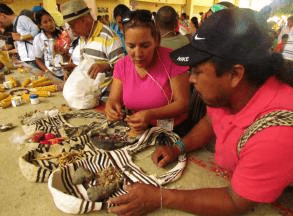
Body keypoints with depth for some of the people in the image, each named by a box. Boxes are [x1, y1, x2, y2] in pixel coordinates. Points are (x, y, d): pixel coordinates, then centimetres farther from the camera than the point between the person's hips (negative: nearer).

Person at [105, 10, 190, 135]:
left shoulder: (171, 59, -14)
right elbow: (114, 100, 0)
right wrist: (111, 106, -24)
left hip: (175, 130, -4)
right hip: (137, 131, 4)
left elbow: (183, 103, -14)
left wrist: (151, 115, -28)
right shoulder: (121, 66, 0)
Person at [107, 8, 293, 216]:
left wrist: (160, 198, -27)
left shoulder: (275, 131, -36)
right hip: (224, 179, 5)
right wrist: (178, 148, -11)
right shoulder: (225, 93, -16)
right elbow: (209, 122, 4)